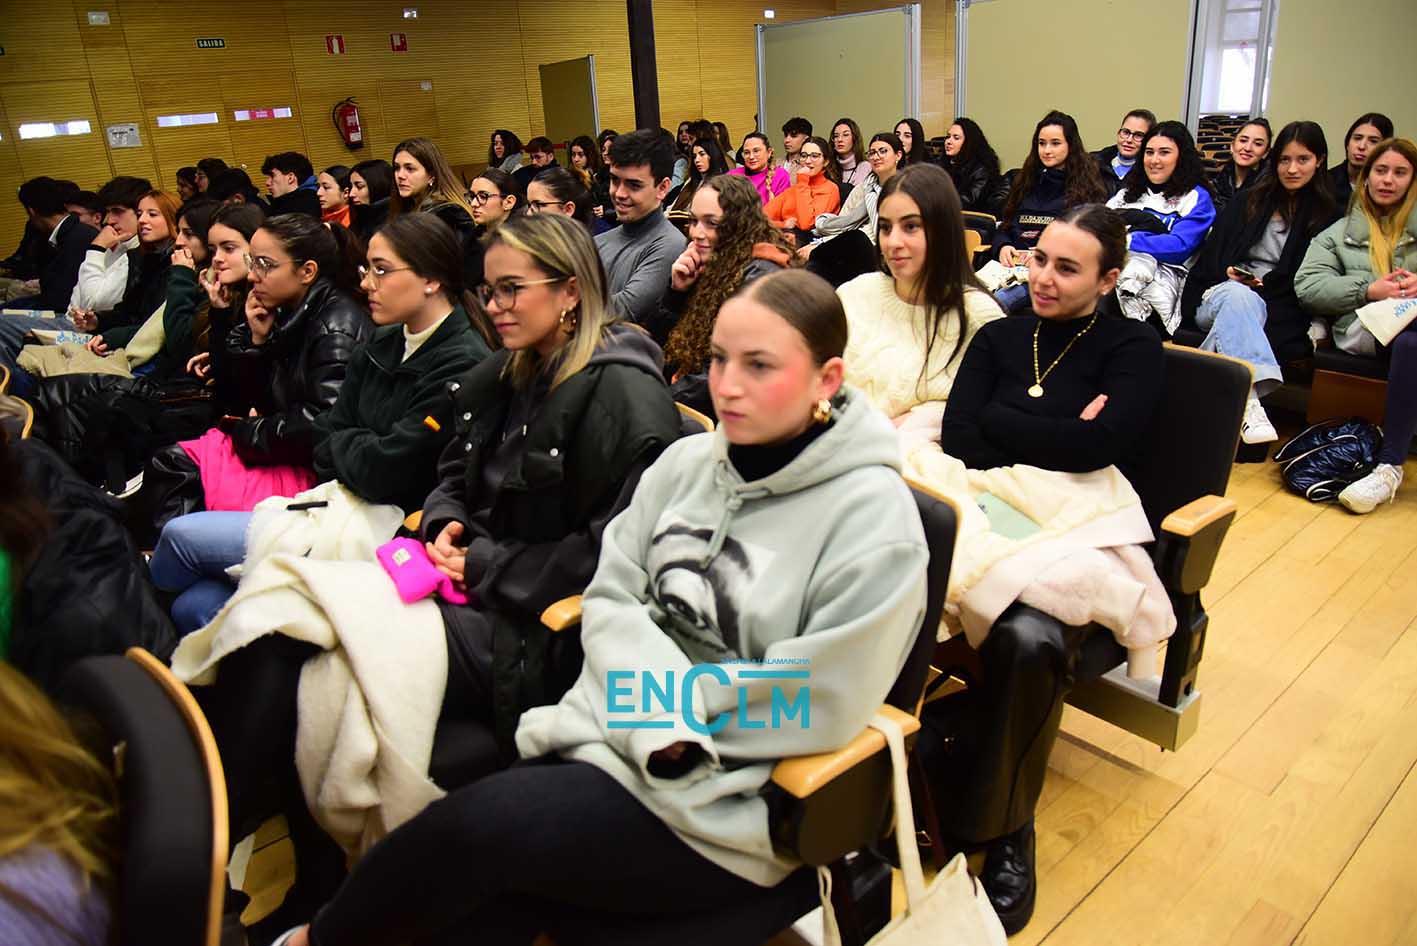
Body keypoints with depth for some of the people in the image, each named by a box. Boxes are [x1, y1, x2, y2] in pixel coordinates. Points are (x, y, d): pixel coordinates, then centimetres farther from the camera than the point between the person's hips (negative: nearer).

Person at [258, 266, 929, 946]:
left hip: (726, 803, -4)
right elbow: (610, 599, 2)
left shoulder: (873, 516, -13)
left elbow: (814, 708, -16)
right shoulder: (687, 461, 4)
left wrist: (685, 711, -10)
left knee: (480, 822, -19)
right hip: (615, 732, 5)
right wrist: (662, 711, -15)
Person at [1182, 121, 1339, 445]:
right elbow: (1211, 255, 17)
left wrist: (1264, 285, -6)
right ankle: (1249, 400, -57)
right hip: (1218, 296, 1)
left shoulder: (1327, 216, 16)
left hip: (1277, 307, 0)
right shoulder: (1247, 202, 22)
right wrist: (1229, 275, -3)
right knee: (1237, 295, -38)